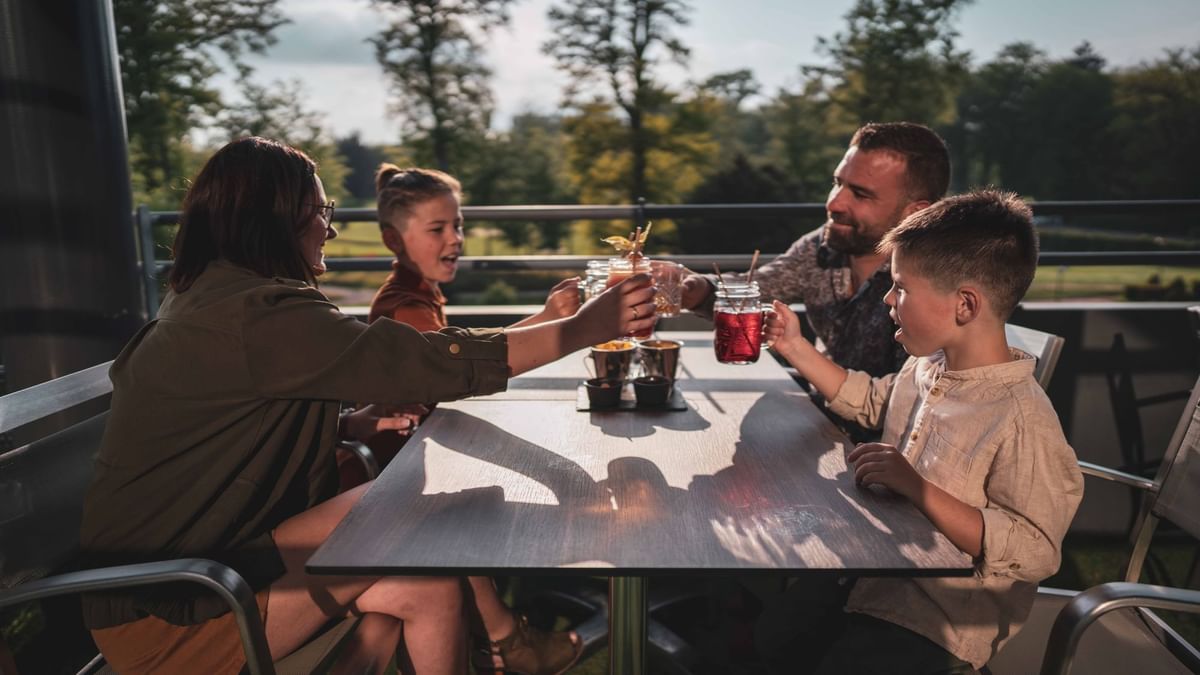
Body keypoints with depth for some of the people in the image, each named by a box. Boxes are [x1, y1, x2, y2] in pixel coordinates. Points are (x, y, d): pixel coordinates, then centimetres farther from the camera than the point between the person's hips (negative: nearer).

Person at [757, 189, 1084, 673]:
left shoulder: (1022, 419, -28)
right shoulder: (925, 367, -2)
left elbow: (1033, 552, -28)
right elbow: (871, 401, 18)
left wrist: (916, 487, -33)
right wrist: (796, 348, 11)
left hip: (938, 618, -7)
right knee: (768, 635, 10)